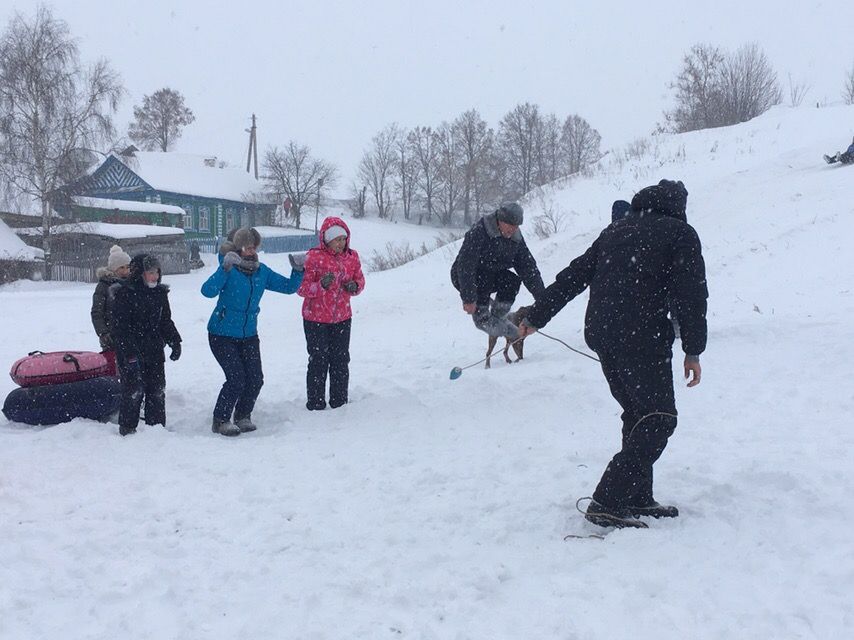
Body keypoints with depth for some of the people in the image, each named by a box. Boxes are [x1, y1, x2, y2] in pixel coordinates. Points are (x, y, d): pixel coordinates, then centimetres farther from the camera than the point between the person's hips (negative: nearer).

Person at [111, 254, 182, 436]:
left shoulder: (160, 293, 9)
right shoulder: (125, 293, -11)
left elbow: (166, 321, 19)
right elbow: (120, 327, -14)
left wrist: (175, 342, 7)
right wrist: (130, 353, -21)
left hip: (155, 352, 6)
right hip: (130, 352, -6)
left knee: (157, 391, 8)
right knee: (134, 391, -5)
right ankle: (127, 428, 8)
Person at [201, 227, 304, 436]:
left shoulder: (262, 271, 3)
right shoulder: (228, 269, -15)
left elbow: (289, 287, 9)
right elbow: (208, 291, -31)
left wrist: (298, 270, -9)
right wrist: (225, 269, -41)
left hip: (249, 335, 6)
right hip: (222, 335, -6)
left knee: (255, 378, 1)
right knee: (236, 378, -13)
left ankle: (243, 417, 24)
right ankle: (220, 421, 5)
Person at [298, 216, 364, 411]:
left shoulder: (352, 257, 1)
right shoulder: (314, 257, -13)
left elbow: (360, 279, 13)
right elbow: (301, 288, -13)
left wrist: (355, 286, -10)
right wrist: (321, 285, -30)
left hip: (342, 318, 4)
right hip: (316, 319, -4)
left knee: (341, 361, 11)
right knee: (319, 362, 2)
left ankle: (340, 402, 23)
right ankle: (315, 405, 12)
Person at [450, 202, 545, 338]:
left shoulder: (516, 239, -7)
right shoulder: (478, 233, -28)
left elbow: (528, 267, -6)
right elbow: (465, 266, -32)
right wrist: (468, 298, -37)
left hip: (492, 274, 6)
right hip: (463, 277, -6)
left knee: (513, 281, -20)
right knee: (484, 278, -35)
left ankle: (498, 316, -5)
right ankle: (482, 317, -20)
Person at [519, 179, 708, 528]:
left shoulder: (613, 232, 20)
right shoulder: (680, 234, 3)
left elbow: (570, 278, 20)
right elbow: (691, 296, -3)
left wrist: (536, 317, 26)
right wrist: (693, 351, 2)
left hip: (601, 334, 7)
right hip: (643, 337, -7)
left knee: (638, 415, 17)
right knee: (658, 419, -4)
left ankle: (638, 498, 19)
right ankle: (607, 502, -12)